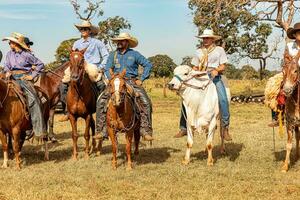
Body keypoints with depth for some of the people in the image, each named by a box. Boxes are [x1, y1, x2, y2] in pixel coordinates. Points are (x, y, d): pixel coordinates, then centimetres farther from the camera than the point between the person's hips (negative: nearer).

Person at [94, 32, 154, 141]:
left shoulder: (134, 54, 4)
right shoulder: (113, 55, 11)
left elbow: (148, 65, 6)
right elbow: (107, 69, 7)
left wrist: (141, 79, -2)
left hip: (132, 82, -2)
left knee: (145, 102, -25)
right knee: (101, 101, -19)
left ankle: (146, 131, -20)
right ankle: (101, 130, -13)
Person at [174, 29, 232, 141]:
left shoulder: (219, 50, 11)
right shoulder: (199, 52, 20)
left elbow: (223, 66, 6)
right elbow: (195, 68, 21)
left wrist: (216, 70, -15)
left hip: (215, 78, -3)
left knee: (223, 99, -27)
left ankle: (225, 128, -19)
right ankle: (184, 128, -5)